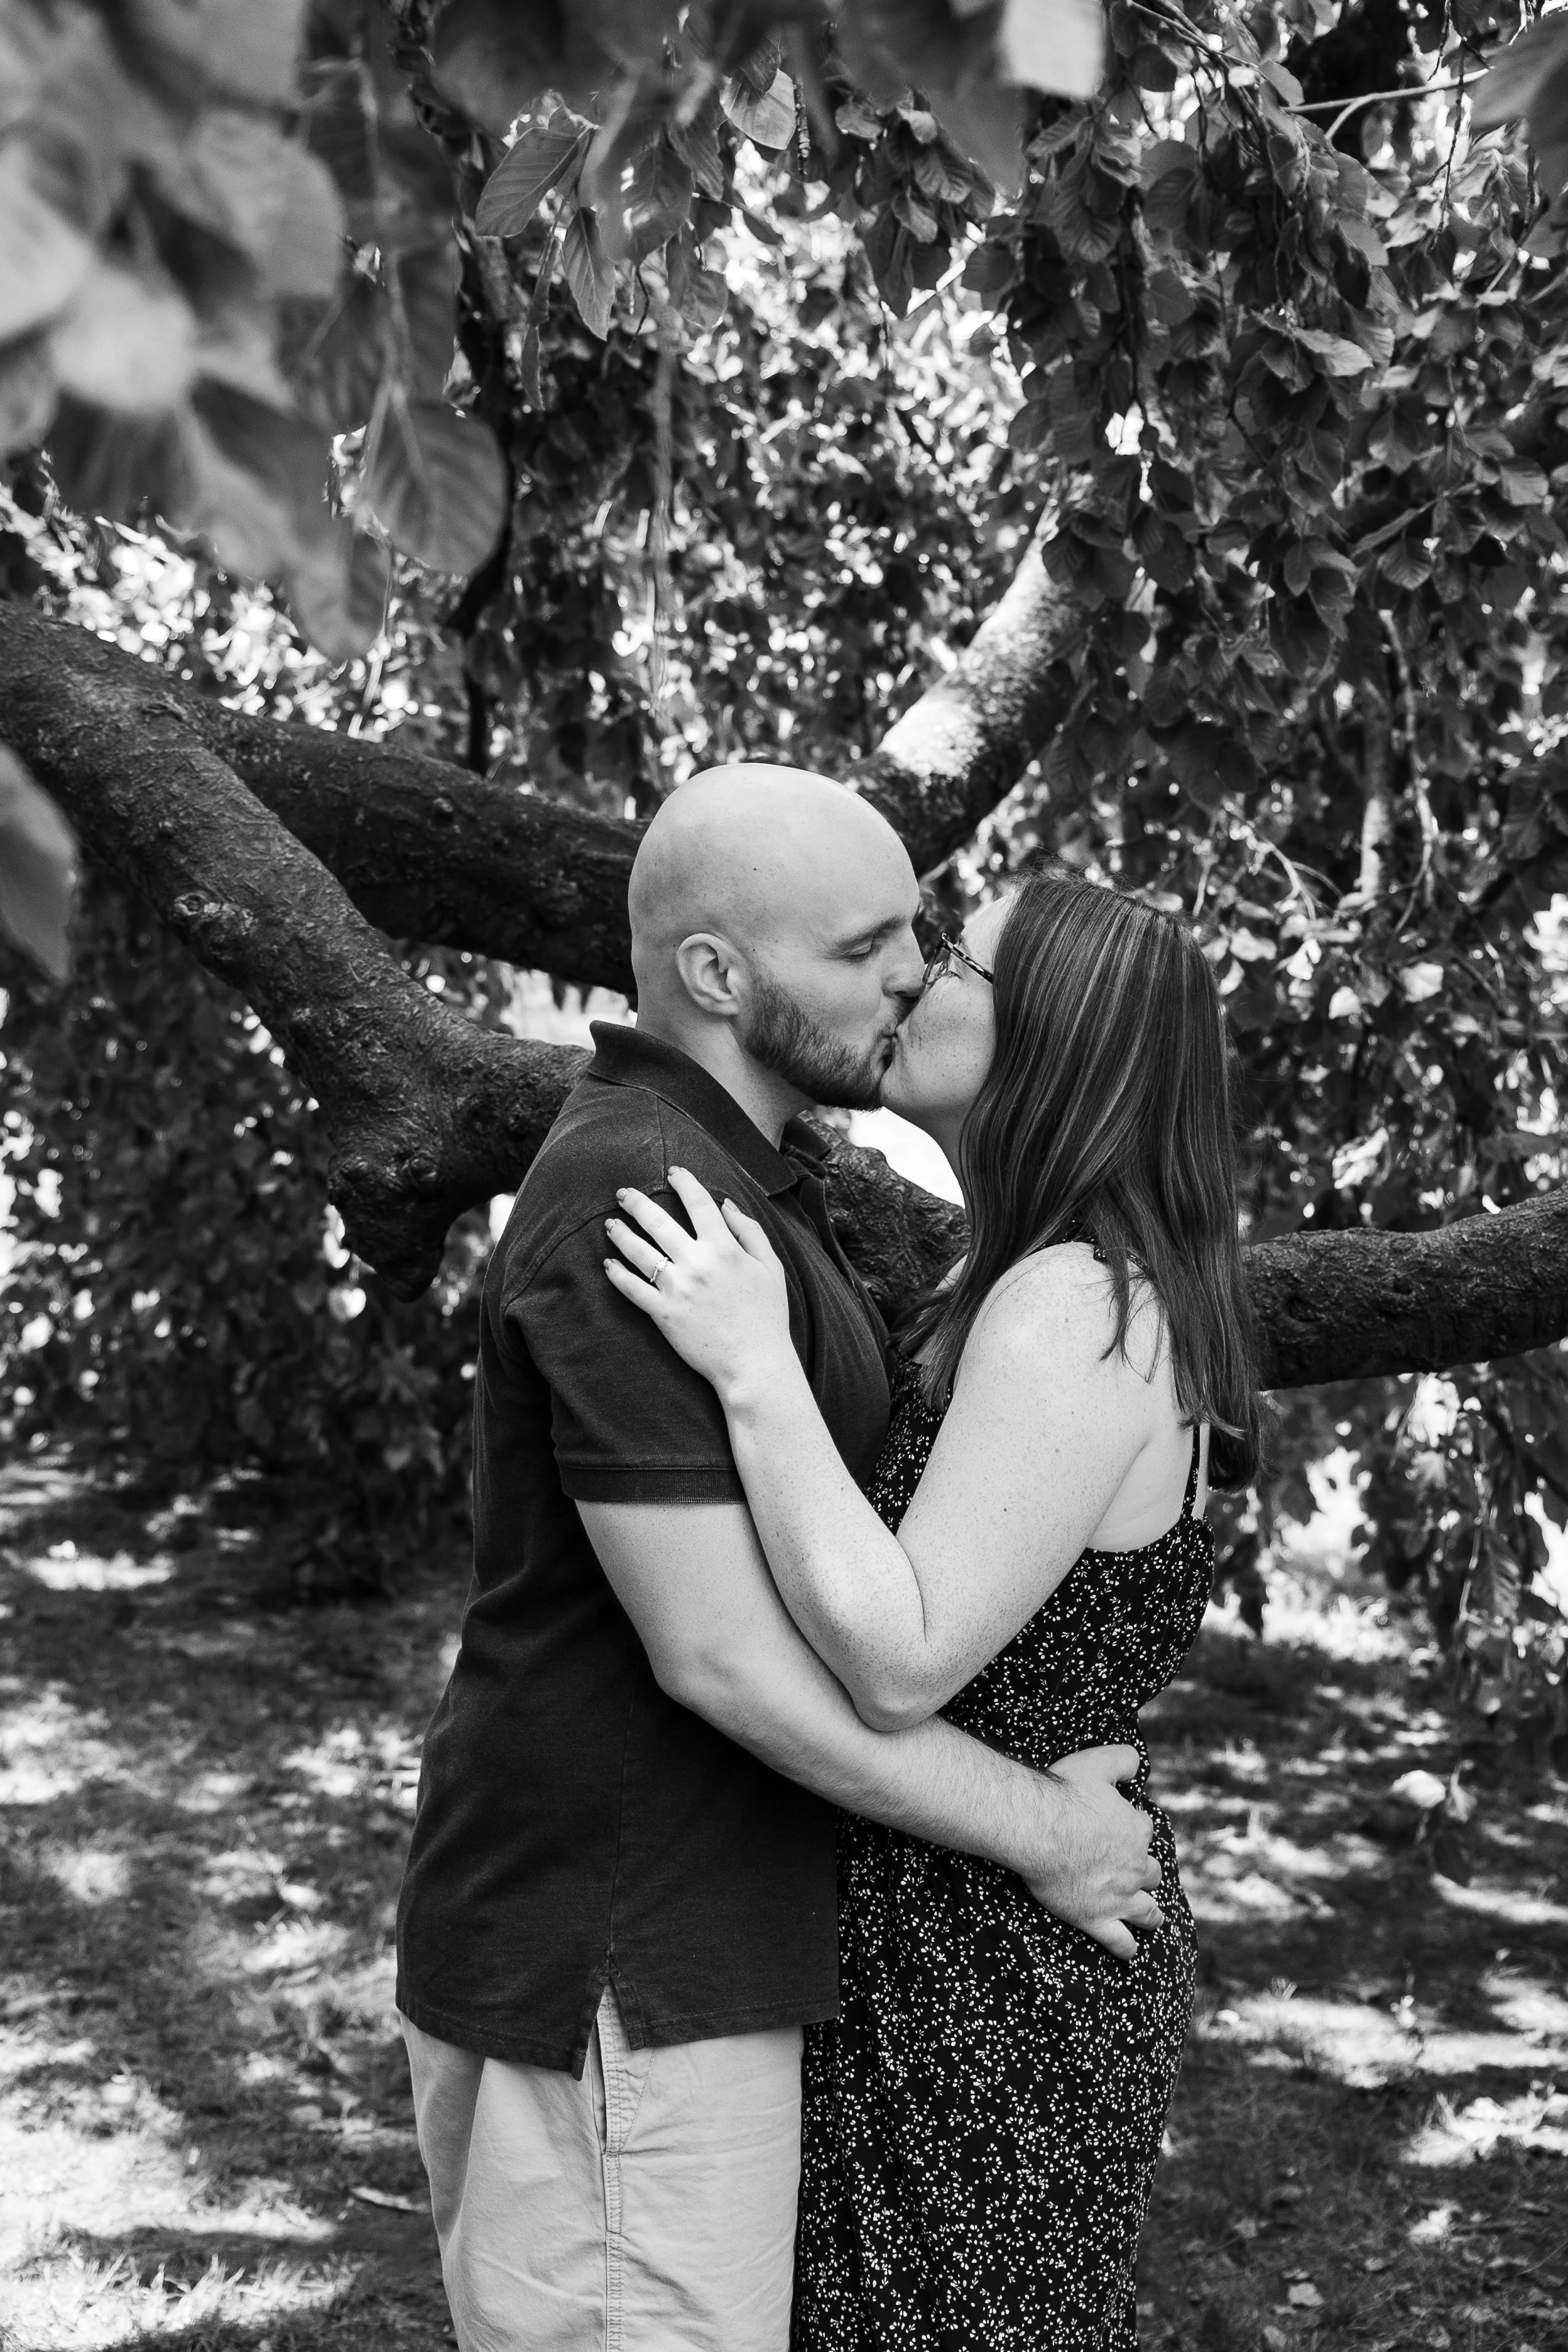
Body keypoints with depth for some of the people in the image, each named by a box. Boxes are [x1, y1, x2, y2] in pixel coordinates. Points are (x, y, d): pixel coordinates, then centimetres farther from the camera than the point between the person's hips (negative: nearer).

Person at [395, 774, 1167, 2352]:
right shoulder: (638, 1214, -23)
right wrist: (1044, 1833, -14)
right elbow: (723, 1657, -25)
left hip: (659, 1931, 10)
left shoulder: (698, 1177, 10)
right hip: (615, 1981, -10)